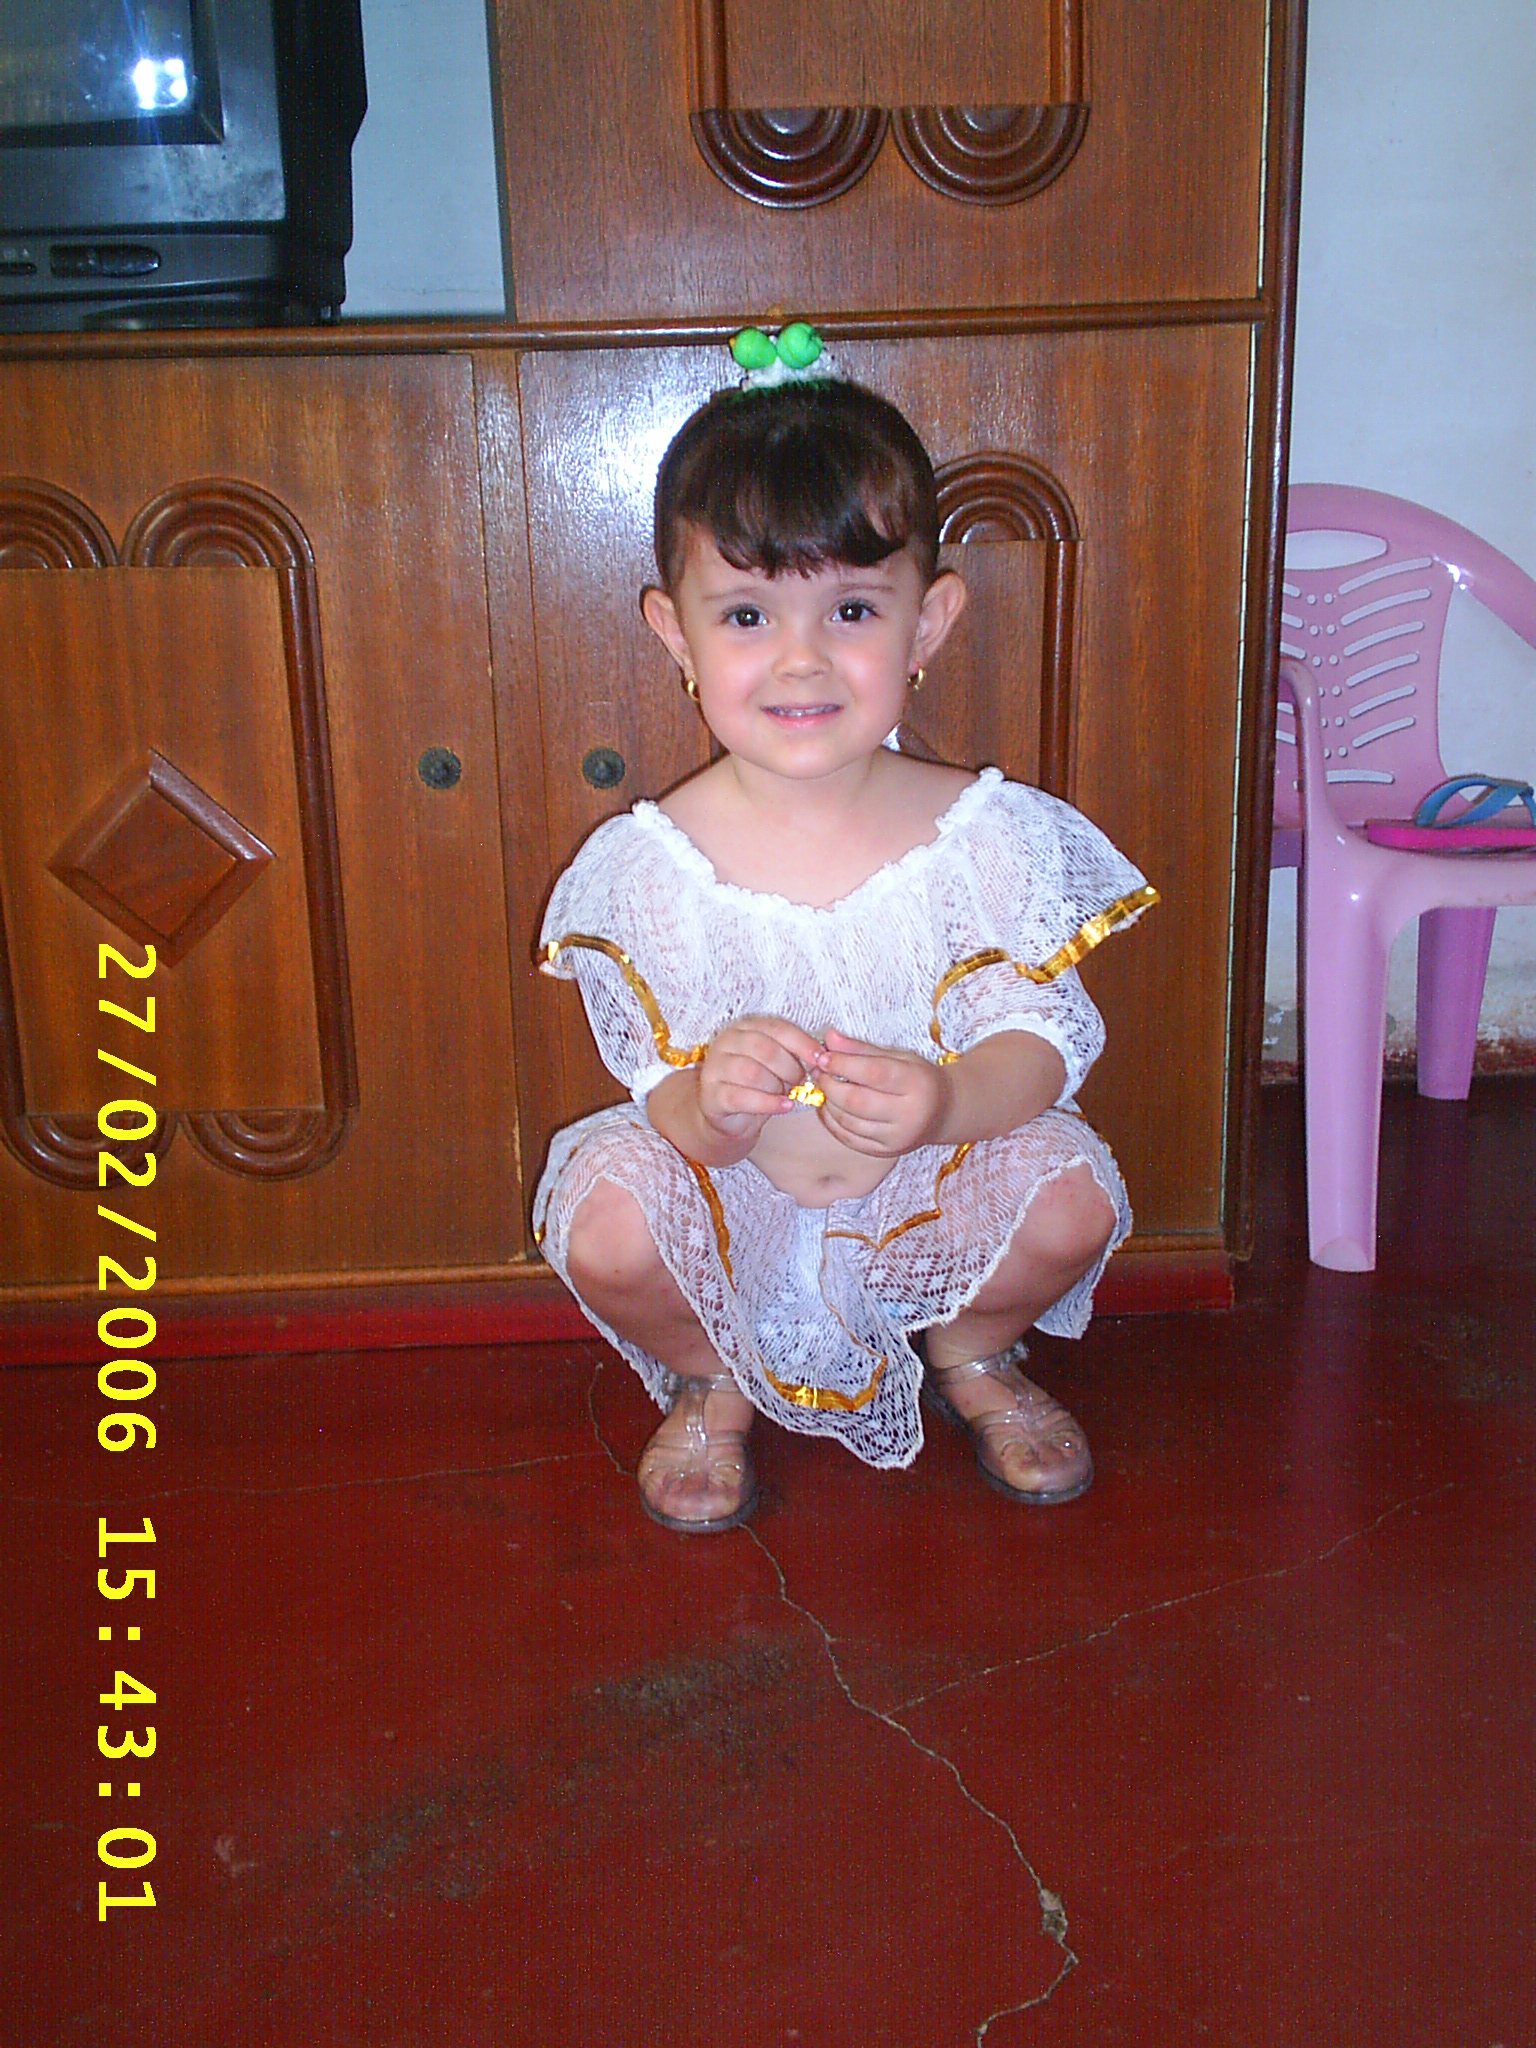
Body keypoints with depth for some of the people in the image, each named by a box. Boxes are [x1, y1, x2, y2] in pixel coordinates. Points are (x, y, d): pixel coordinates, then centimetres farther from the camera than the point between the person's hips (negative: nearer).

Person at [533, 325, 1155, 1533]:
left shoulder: (984, 835, -12)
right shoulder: (649, 863, -13)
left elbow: (1044, 1042, -13)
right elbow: (661, 1092, -11)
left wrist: (946, 1101, -36)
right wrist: (706, 1103, -37)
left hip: (923, 1203, 1)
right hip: (730, 1211, 0)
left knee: (1074, 1195, -24)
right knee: (606, 1219, -28)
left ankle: (974, 1350, 14)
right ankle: (709, 1382, 10)